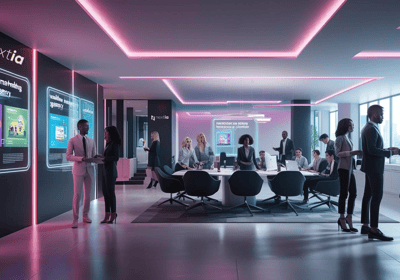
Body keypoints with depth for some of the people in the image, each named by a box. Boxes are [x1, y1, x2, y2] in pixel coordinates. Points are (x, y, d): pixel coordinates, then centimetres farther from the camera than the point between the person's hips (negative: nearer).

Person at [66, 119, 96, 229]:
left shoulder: (91, 141, 12)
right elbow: (68, 156, -9)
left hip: (89, 169, 4)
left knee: (87, 194, 9)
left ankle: (86, 215, 22)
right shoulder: (72, 140, -1)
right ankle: (75, 219, 4)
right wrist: (82, 159, -21)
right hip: (78, 170, -4)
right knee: (77, 194, -5)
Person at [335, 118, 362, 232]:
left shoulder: (348, 138, 19)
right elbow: (338, 153, -15)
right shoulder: (340, 138, -6)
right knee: (344, 193, -4)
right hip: (344, 168, -8)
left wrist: (357, 153, 9)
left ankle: (349, 218, 13)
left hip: (350, 169, 8)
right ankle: (342, 219, 5)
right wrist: (352, 152, -22)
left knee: (353, 193, 5)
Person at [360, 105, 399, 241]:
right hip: (374, 167, -11)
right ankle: (374, 230, -8)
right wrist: (390, 152, -16)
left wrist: (387, 149, 12)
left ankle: (365, 226, 18)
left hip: (371, 167, 11)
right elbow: (372, 149, -24)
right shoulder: (371, 129, -15)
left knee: (368, 195, 12)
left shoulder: (368, 128, 17)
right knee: (377, 196, -10)